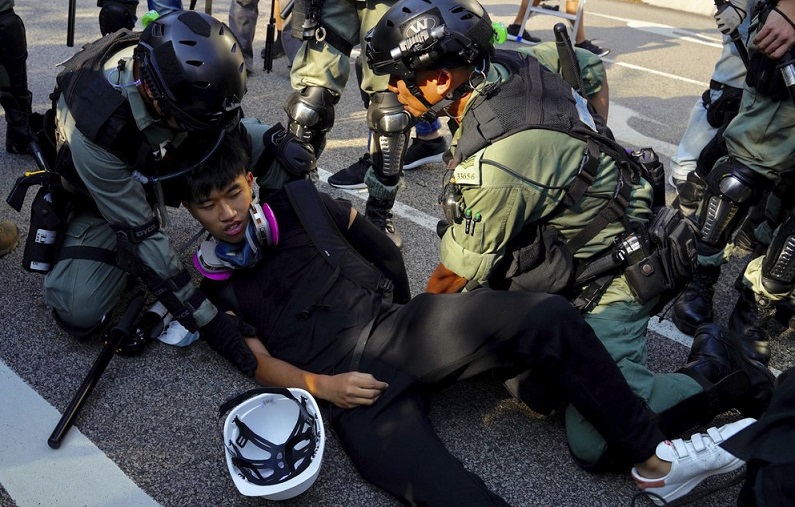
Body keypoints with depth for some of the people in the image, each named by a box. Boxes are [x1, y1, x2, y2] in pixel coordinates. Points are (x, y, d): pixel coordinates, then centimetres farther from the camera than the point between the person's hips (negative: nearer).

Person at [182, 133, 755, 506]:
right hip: (355, 393, -3)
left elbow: (383, 250, 22)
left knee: (546, 317, -20)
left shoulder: (296, 200, 14)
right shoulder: (211, 280, 10)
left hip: (395, 326, 4)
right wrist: (322, 386, -11)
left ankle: (654, 458, -9)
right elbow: (257, 360, 3)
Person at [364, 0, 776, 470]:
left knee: (597, 441, -13)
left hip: (609, 280, -9)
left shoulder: (495, 163, -33)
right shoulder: (505, 65, -9)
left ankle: (718, 374, 4)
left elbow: (454, 277, -16)